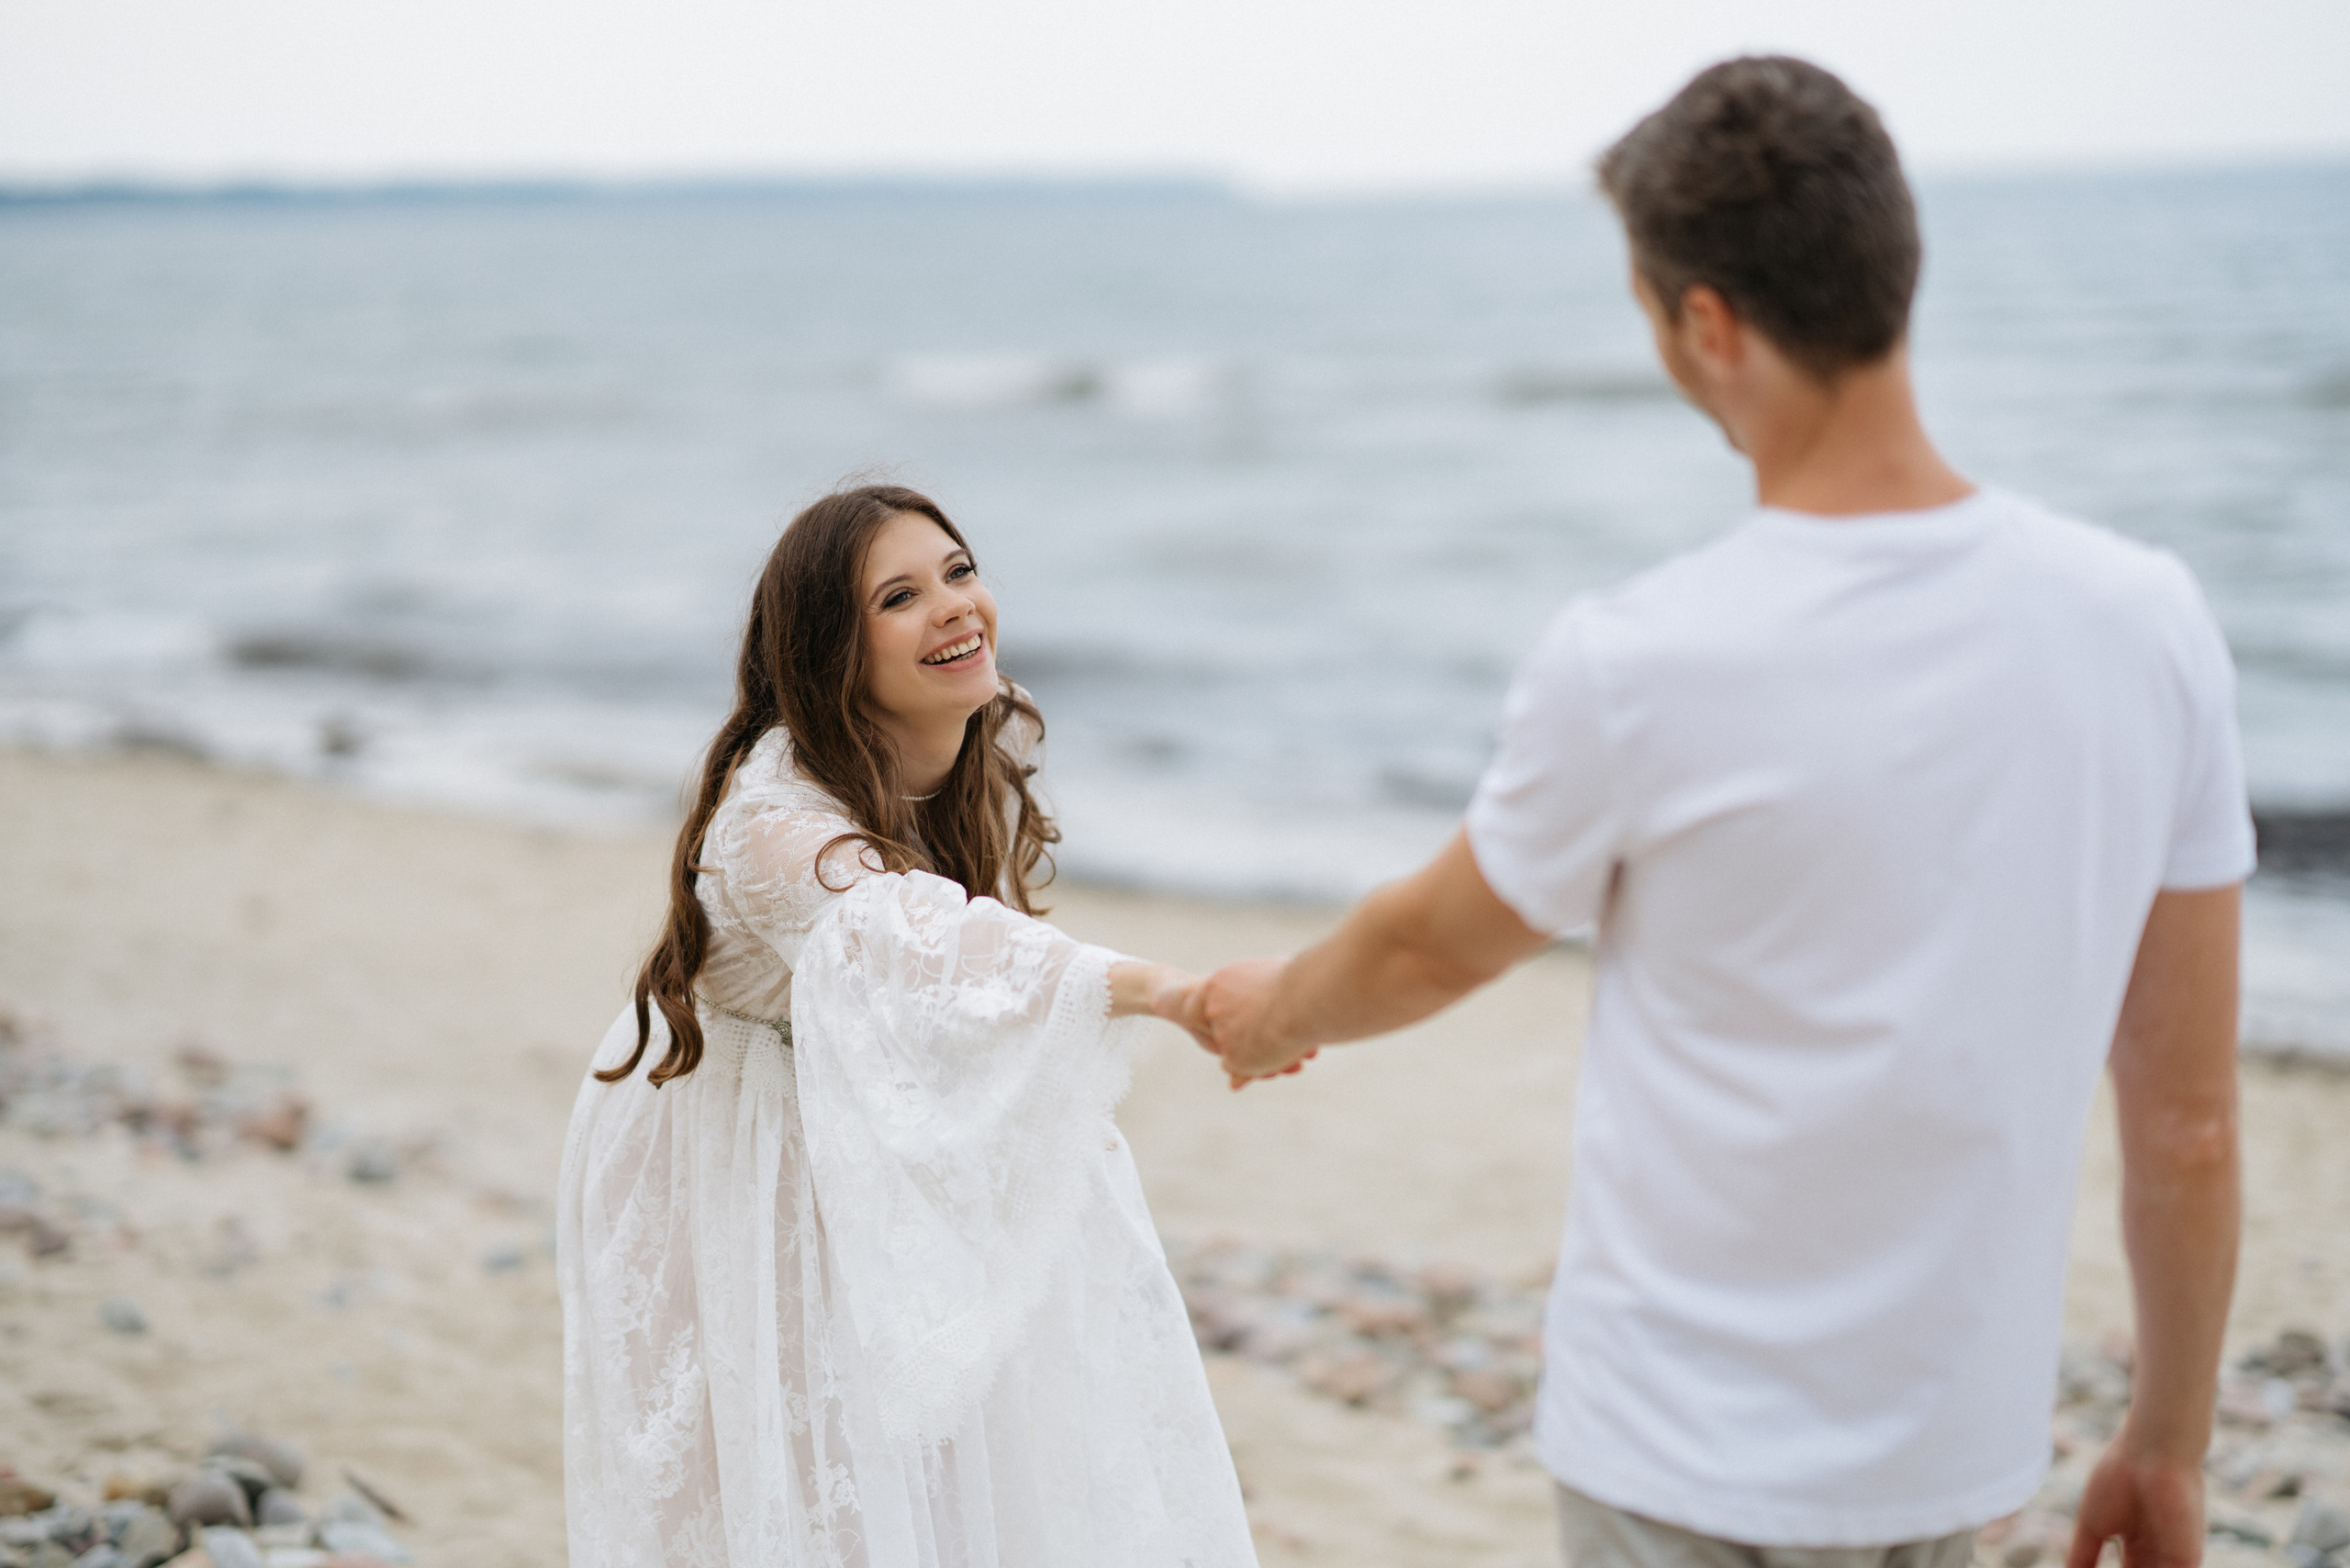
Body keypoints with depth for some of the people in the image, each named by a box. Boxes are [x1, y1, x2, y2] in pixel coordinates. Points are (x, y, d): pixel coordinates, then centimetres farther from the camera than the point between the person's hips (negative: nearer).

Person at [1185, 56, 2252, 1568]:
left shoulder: (1636, 667, -20)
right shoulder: (2150, 621, -9)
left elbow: (1430, 949, 1)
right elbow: (2191, 1121, -2)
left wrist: (1271, 1015, 24)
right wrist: (2170, 1445, 12)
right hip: (1966, 1444, 5)